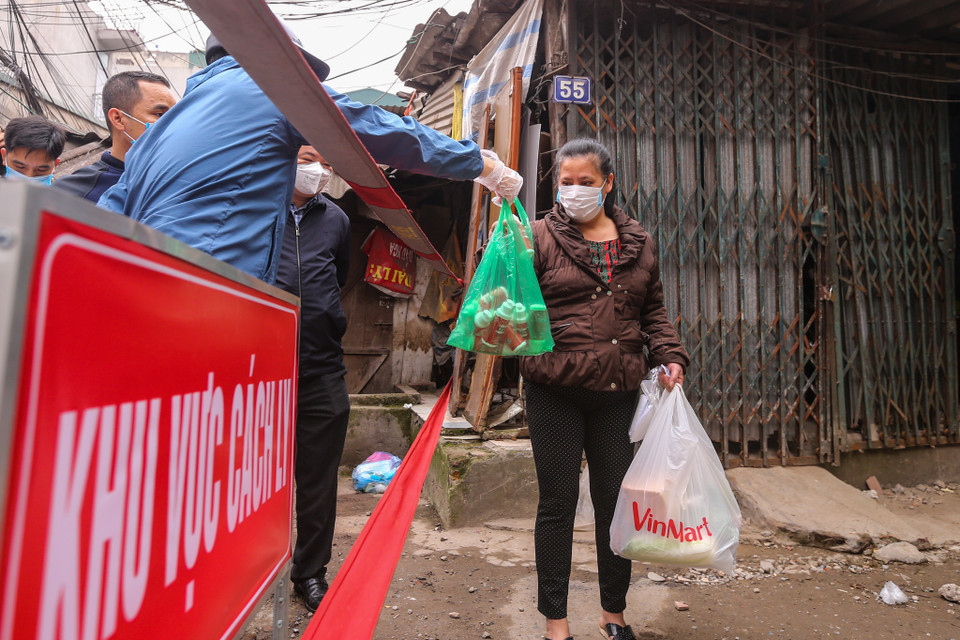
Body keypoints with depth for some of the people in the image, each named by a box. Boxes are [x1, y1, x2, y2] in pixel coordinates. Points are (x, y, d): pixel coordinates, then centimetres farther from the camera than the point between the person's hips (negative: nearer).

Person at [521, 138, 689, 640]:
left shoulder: (640, 243, 12)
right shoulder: (540, 236, 1)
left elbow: (653, 311, 18)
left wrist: (670, 355, 3)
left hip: (618, 393, 4)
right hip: (555, 393, -3)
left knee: (616, 500, 13)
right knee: (558, 503, 5)